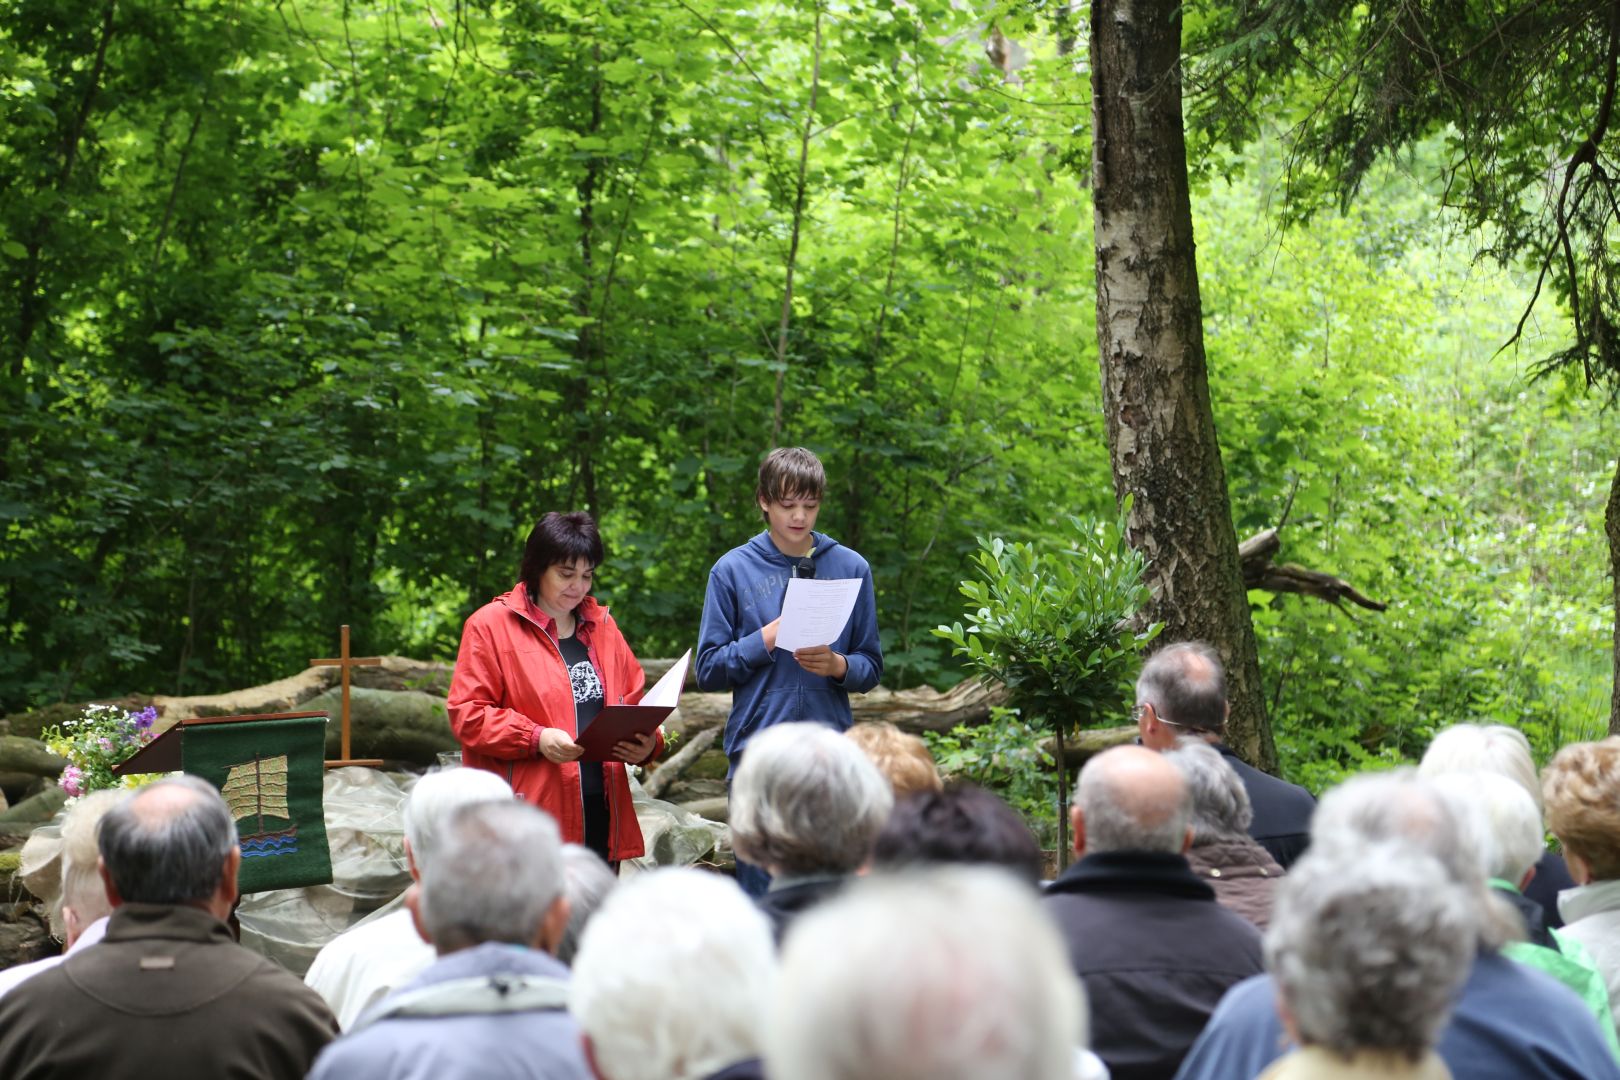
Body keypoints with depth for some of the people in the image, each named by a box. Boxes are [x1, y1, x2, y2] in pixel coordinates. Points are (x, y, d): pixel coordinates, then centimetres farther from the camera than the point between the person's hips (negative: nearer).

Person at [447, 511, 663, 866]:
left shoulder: (603, 626, 19)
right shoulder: (490, 625, 1)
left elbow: (632, 702, 20)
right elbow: (467, 714, -5)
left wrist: (646, 743, -3)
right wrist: (536, 739, -18)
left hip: (601, 816, 6)